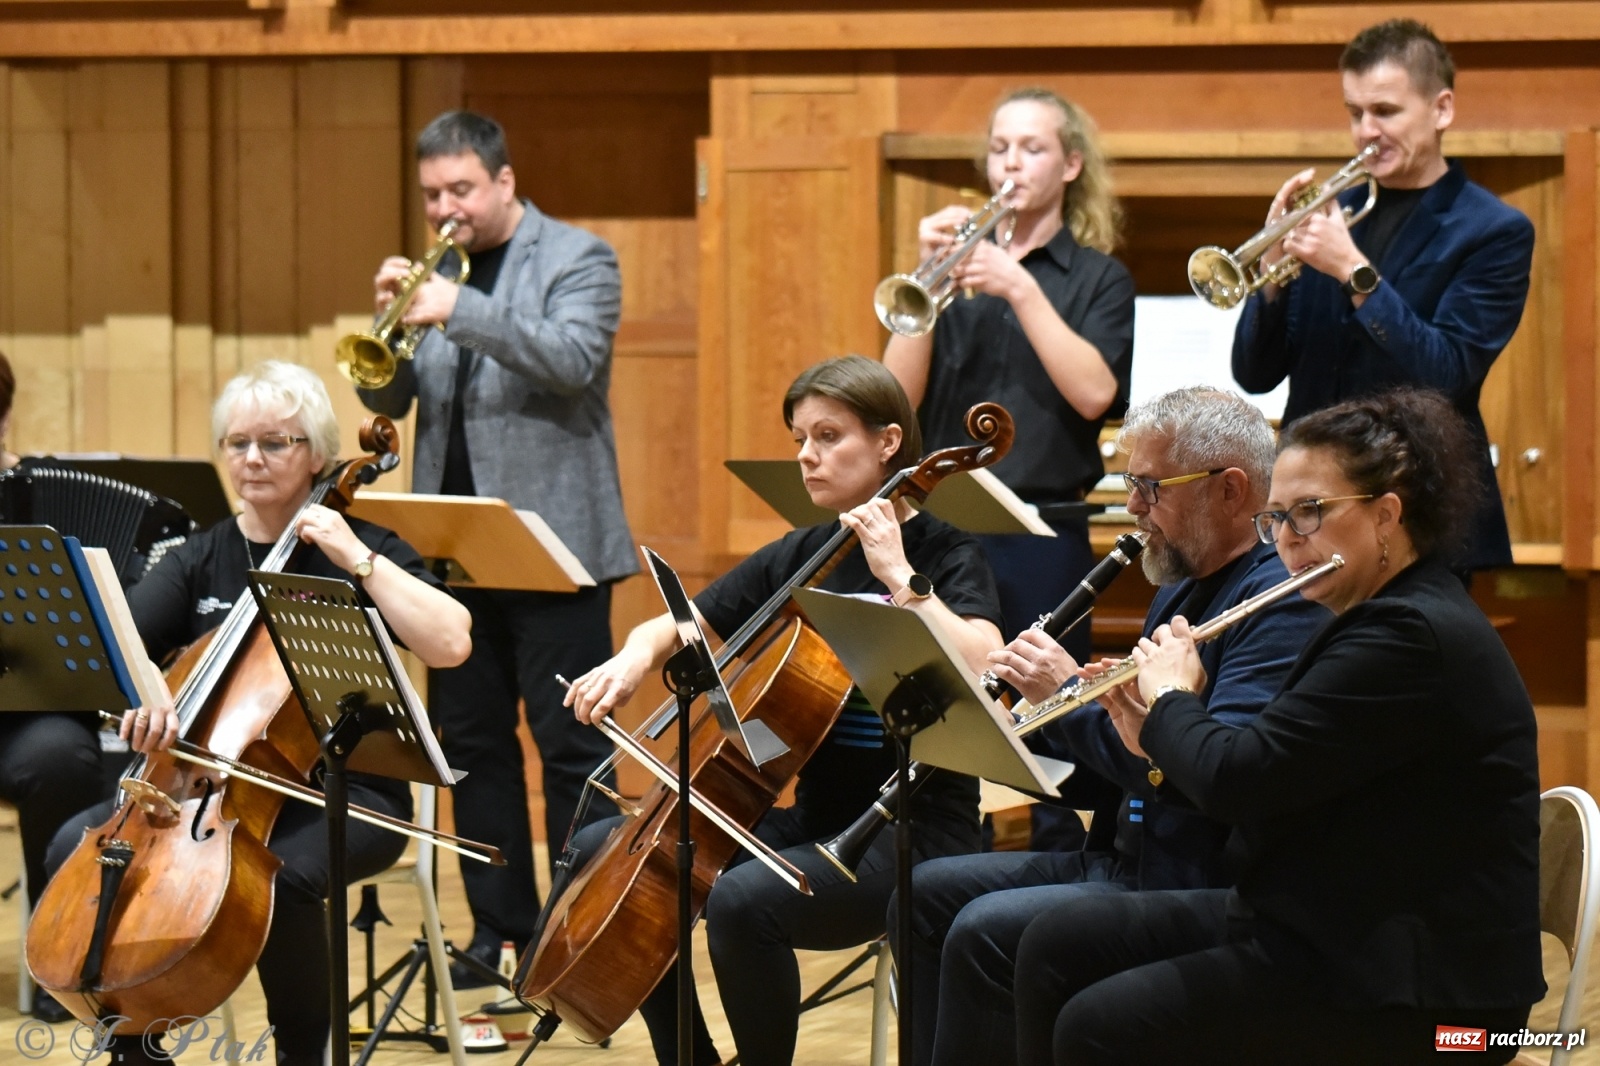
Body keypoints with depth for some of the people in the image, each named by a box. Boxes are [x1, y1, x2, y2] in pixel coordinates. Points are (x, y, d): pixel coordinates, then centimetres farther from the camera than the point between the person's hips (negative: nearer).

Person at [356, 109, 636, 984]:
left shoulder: (578, 260, -2)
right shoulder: (437, 273, 14)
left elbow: (573, 359, -19)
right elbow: (386, 399, 11)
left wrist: (460, 310, -27)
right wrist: (392, 323, -10)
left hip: (553, 541, -6)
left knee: (570, 744, -4)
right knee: (472, 743, 8)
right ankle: (502, 928, 16)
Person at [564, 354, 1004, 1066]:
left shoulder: (944, 555, -7)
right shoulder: (800, 557, 11)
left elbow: (984, 673, -26)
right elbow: (676, 628, 16)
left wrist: (900, 576, -27)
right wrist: (635, 659, -6)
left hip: (910, 830, -8)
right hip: (816, 819, 8)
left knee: (742, 899, -32)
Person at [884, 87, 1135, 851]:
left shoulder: (1097, 279, 5)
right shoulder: (962, 266, 12)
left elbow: (1095, 392, -12)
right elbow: (898, 395, 1)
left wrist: (1020, 288, -17)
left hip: (1040, 537, -3)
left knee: (1049, 742, -3)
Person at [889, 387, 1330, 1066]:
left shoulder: (1283, 607, -16)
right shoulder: (1180, 594, 16)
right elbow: (1094, 781, 20)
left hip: (1201, 886, -10)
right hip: (1121, 857, 10)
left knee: (986, 931, -22)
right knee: (927, 894, 8)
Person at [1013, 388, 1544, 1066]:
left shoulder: (1411, 638, -20)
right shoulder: (1379, 623, 14)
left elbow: (1236, 780, -24)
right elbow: (1268, 786, 19)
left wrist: (1172, 699, -5)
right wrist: (1159, 737, 6)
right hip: (1329, 925, 11)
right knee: (1059, 943, 6)